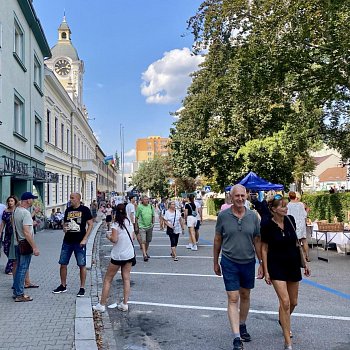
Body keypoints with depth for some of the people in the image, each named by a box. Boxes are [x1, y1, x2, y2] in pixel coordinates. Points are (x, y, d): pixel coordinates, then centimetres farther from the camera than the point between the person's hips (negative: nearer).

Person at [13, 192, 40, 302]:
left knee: (19, 268, 18)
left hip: (17, 244, 9)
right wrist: (34, 247, -26)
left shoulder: (16, 210, 8)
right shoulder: (25, 213, -21)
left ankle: (16, 292, 26)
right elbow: (26, 232, -27)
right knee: (23, 269, -2)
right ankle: (20, 295, 4)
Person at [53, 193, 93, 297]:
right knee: (63, 264, 8)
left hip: (79, 242, -5)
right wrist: (64, 228, -3)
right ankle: (63, 286, 25)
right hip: (67, 241, 5)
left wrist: (85, 239, -12)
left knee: (82, 265, 1)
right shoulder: (68, 210, 10)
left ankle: (82, 288, 11)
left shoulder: (84, 210, -4)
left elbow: (90, 224, -5)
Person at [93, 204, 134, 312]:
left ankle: (102, 305, 7)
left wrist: (108, 236, 1)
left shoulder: (116, 224, -13)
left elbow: (114, 239, -18)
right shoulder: (130, 223, 4)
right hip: (129, 254, 5)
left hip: (117, 256, -5)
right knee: (126, 279, 10)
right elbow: (132, 238, 9)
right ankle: (125, 304, 11)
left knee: (108, 279, 5)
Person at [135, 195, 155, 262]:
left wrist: (153, 223, 9)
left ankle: (146, 252, 32)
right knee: (143, 241, -11)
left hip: (149, 226, 5)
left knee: (148, 240, 14)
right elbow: (136, 217, -2)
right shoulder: (139, 207, -6)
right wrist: (137, 224, -3)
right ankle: (144, 255, -13)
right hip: (142, 226, -5)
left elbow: (153, 216, 16)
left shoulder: (151, 206, 6)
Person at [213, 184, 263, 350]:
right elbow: (217, 240, 2)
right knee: (233, 299, -4)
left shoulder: (253, 216, -4)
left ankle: (242, 326, 38)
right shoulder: (223, 216, -8)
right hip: (229, 263, -2)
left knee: (245, 296, 17)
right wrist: (215, 262, 7)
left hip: (248, 262, 3)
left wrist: (262, 264, 2)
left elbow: (257, 241, 3)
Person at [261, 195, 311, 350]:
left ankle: (283, 321, 49)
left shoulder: (290, 220, -2)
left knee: (293, 302, 16)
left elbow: (296, 242, 8)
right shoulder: (268, 226, -13)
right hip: (277, 266, -5)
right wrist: (266, 271, -9)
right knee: (285, 302, -13)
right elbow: (264, 249, -6)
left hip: (293, 264, 5)